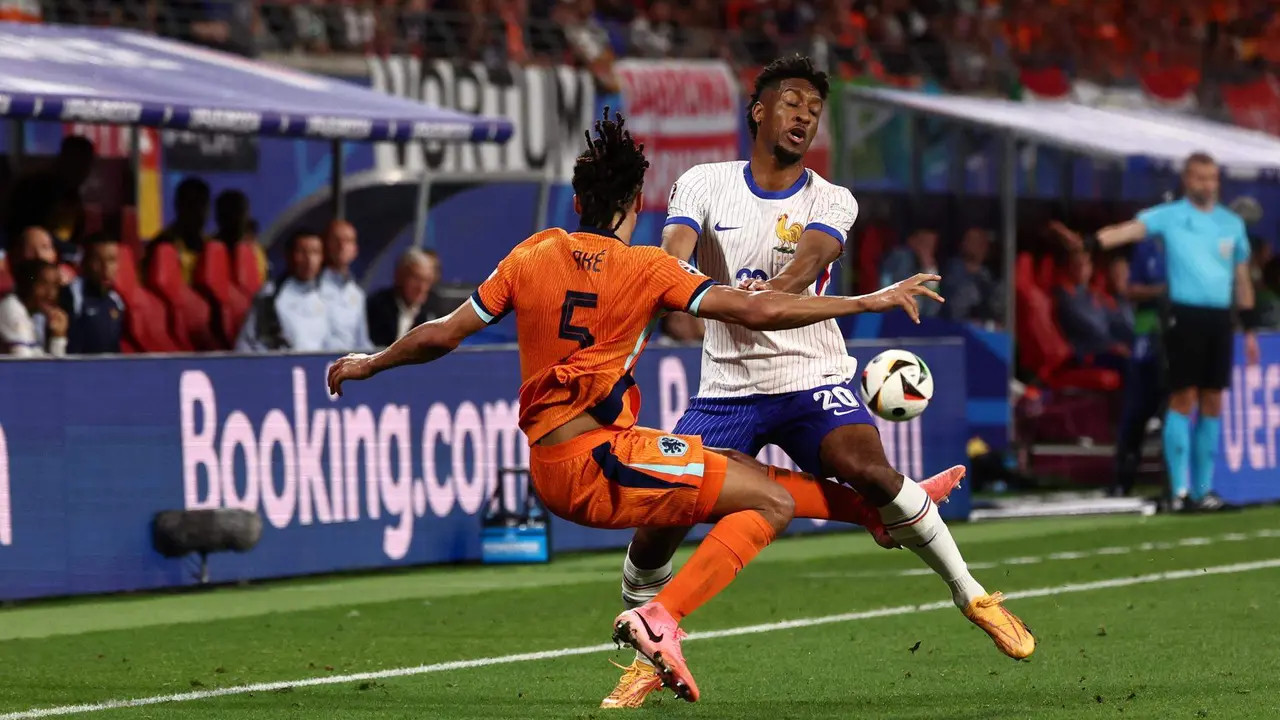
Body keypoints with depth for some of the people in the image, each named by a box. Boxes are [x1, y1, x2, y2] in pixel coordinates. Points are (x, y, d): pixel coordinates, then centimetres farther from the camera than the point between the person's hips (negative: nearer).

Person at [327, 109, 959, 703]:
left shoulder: (531, 256, 6)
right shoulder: (646, 270, -8)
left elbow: (442, 335, 9)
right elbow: (758, 312, -12)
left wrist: (371, 364, 26)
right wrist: (869, 301, -4)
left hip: (549, 472, 7)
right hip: (597, 464, -7)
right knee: (770, 502, -6)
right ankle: (661, 617, -18)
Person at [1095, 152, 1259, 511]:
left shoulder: (1232, 223, 12)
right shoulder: (1169, 216, -2)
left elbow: (1242, 278, 18)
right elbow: (1131, 229, -20)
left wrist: (1250, 329, 16)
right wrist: (1092, 242, -39)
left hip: (1220, 319, 4)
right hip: (1186, 316, -4)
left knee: (1212, 403, 7)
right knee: (1183, 400, -7)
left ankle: (1204, 487, 14)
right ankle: (1179, 489, -7)